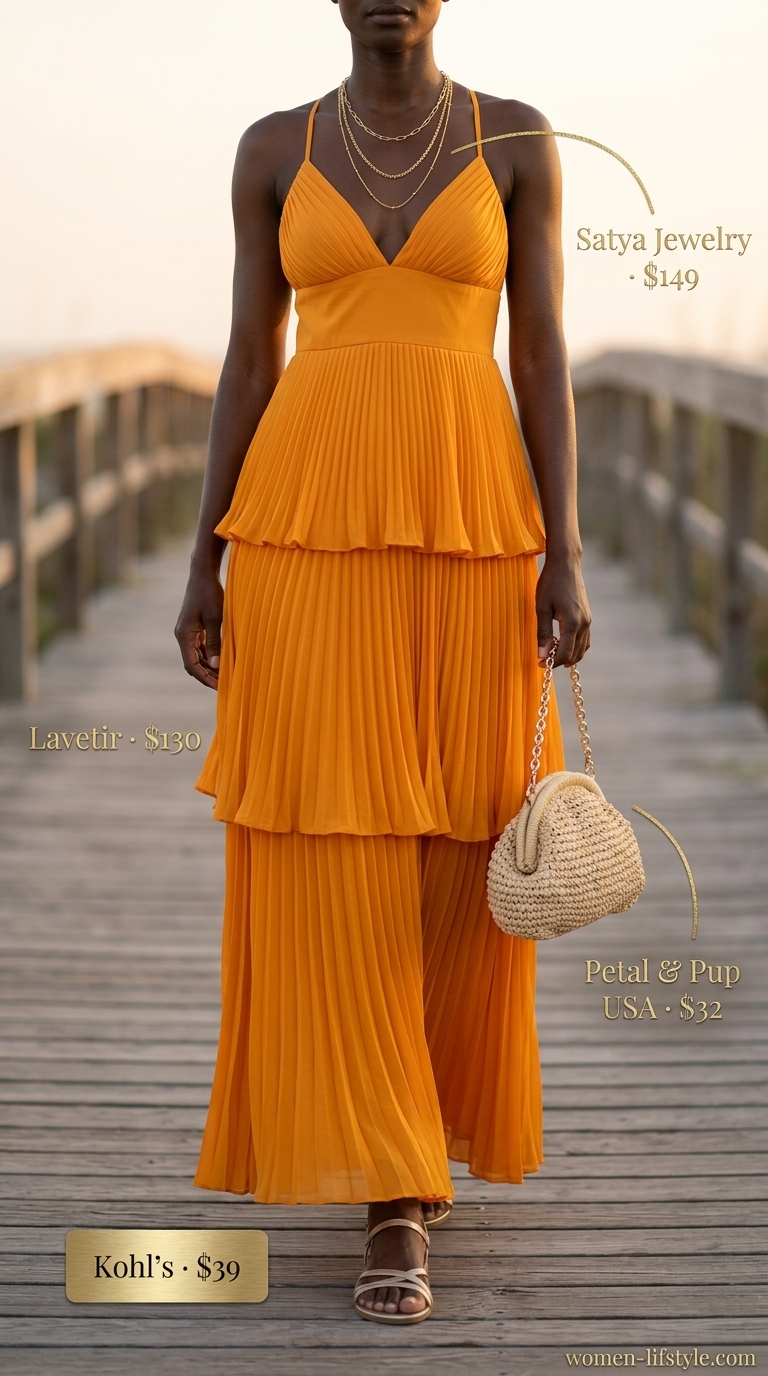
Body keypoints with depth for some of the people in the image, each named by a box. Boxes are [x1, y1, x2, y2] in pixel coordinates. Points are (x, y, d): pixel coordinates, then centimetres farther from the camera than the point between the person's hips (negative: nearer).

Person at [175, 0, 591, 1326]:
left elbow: (543, 355, 3)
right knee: (328, 858, -5)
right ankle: (390, 1202, 0)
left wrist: (564, 556, -5)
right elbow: (248, 363, 8)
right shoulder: (274, 151, 8)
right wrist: (204, 566, 2)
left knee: (454, 853, 6)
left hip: (468, 526, 0)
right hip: (310, 528, 0)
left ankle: (415, 1125, 32)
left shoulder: (517, 140, 6)